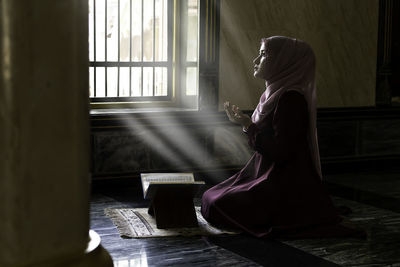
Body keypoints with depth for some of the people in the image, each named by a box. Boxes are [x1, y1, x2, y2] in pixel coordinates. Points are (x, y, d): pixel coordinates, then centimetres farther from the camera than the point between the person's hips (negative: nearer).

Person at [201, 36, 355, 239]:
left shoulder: (291, 98, -20)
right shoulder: (273, 93, 11)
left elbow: (279, 151, -23)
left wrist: (248, 125, -16)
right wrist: (244, 122, 7)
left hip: (286, 185, -10)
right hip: (265, 173, 10)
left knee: (217, 206, -17)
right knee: (209, 197, 10)